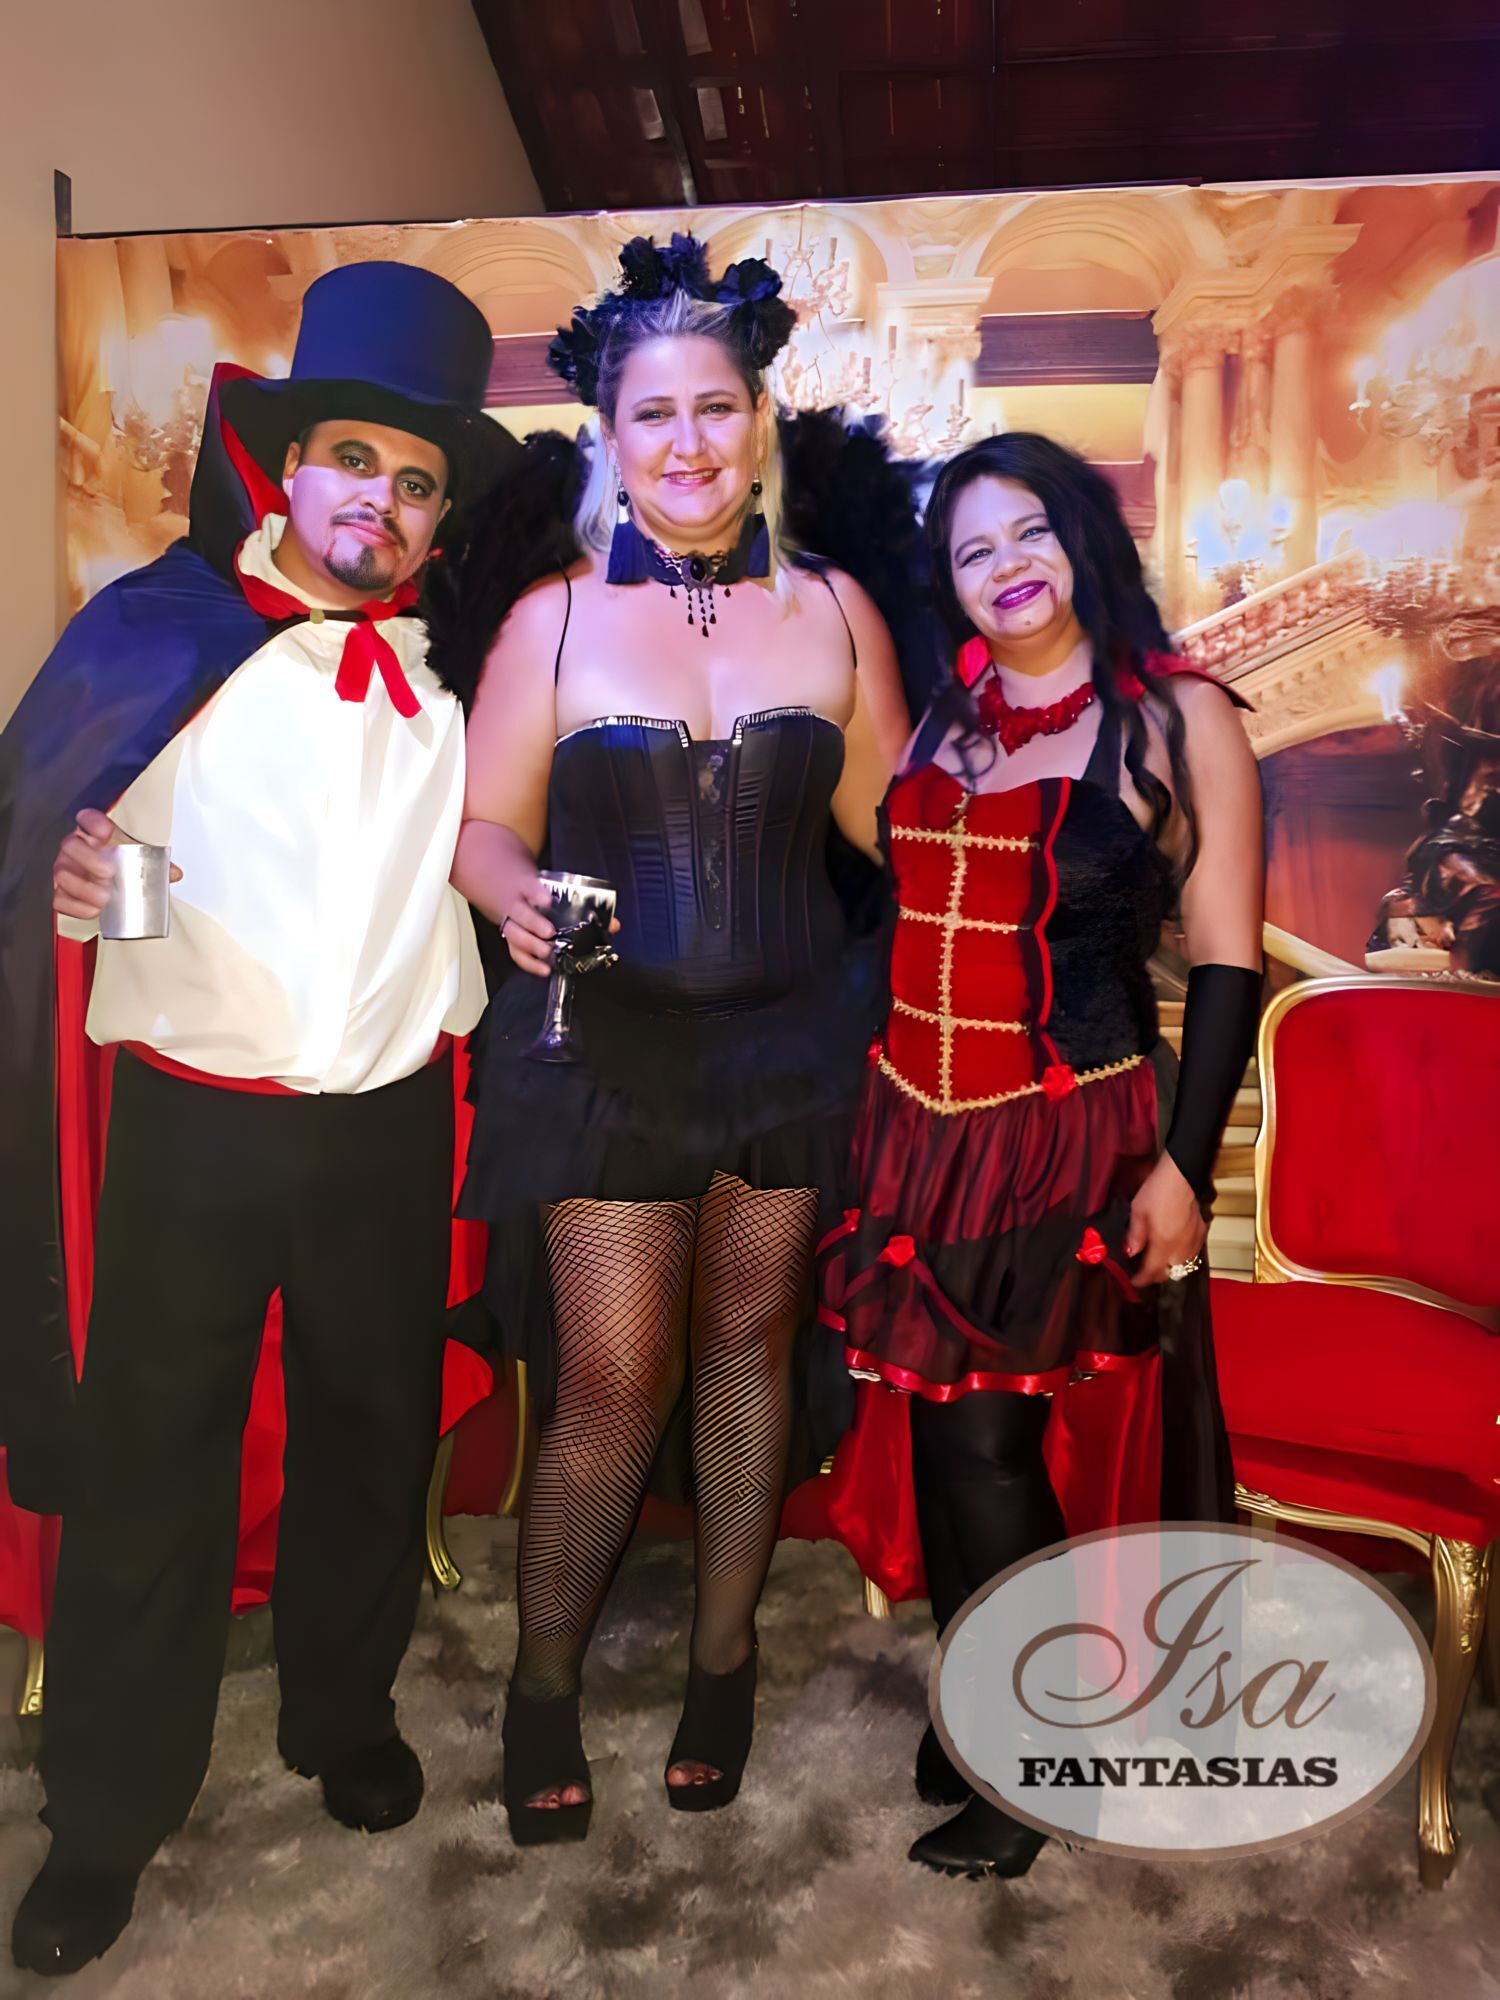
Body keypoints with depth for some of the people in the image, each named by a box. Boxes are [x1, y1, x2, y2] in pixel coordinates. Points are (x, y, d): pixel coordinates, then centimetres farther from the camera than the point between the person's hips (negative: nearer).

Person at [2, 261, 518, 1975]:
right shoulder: (157, 635, -3)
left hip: (389, 1125, 3)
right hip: (194, 1122, -2)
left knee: (372, 1439, 17)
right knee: (147, 1464, 9)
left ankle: (345, 1715, 42)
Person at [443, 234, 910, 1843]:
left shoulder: (833, 609, 5)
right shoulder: (552, 619, 0)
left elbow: (902, 821, 8)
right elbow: (487, 828, -1)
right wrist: (520, 900, -21)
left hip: (789, 1040, 2)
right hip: (608, 1045, -2)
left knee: (749, 1352, 14)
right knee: (611, 1384, 1)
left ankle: (722, 1660, 35)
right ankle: (544, 1684, 27)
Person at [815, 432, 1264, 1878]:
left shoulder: (1174, 716, -3)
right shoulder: (943, 720, 12)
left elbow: (1224, 961, -6)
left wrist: (1181, 1161, -12)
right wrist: (870, 1097, 10)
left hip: (1072, 1137, -5)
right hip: (921, 1130, 5)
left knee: (994, 1437, 0)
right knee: (945, 1427, 11)